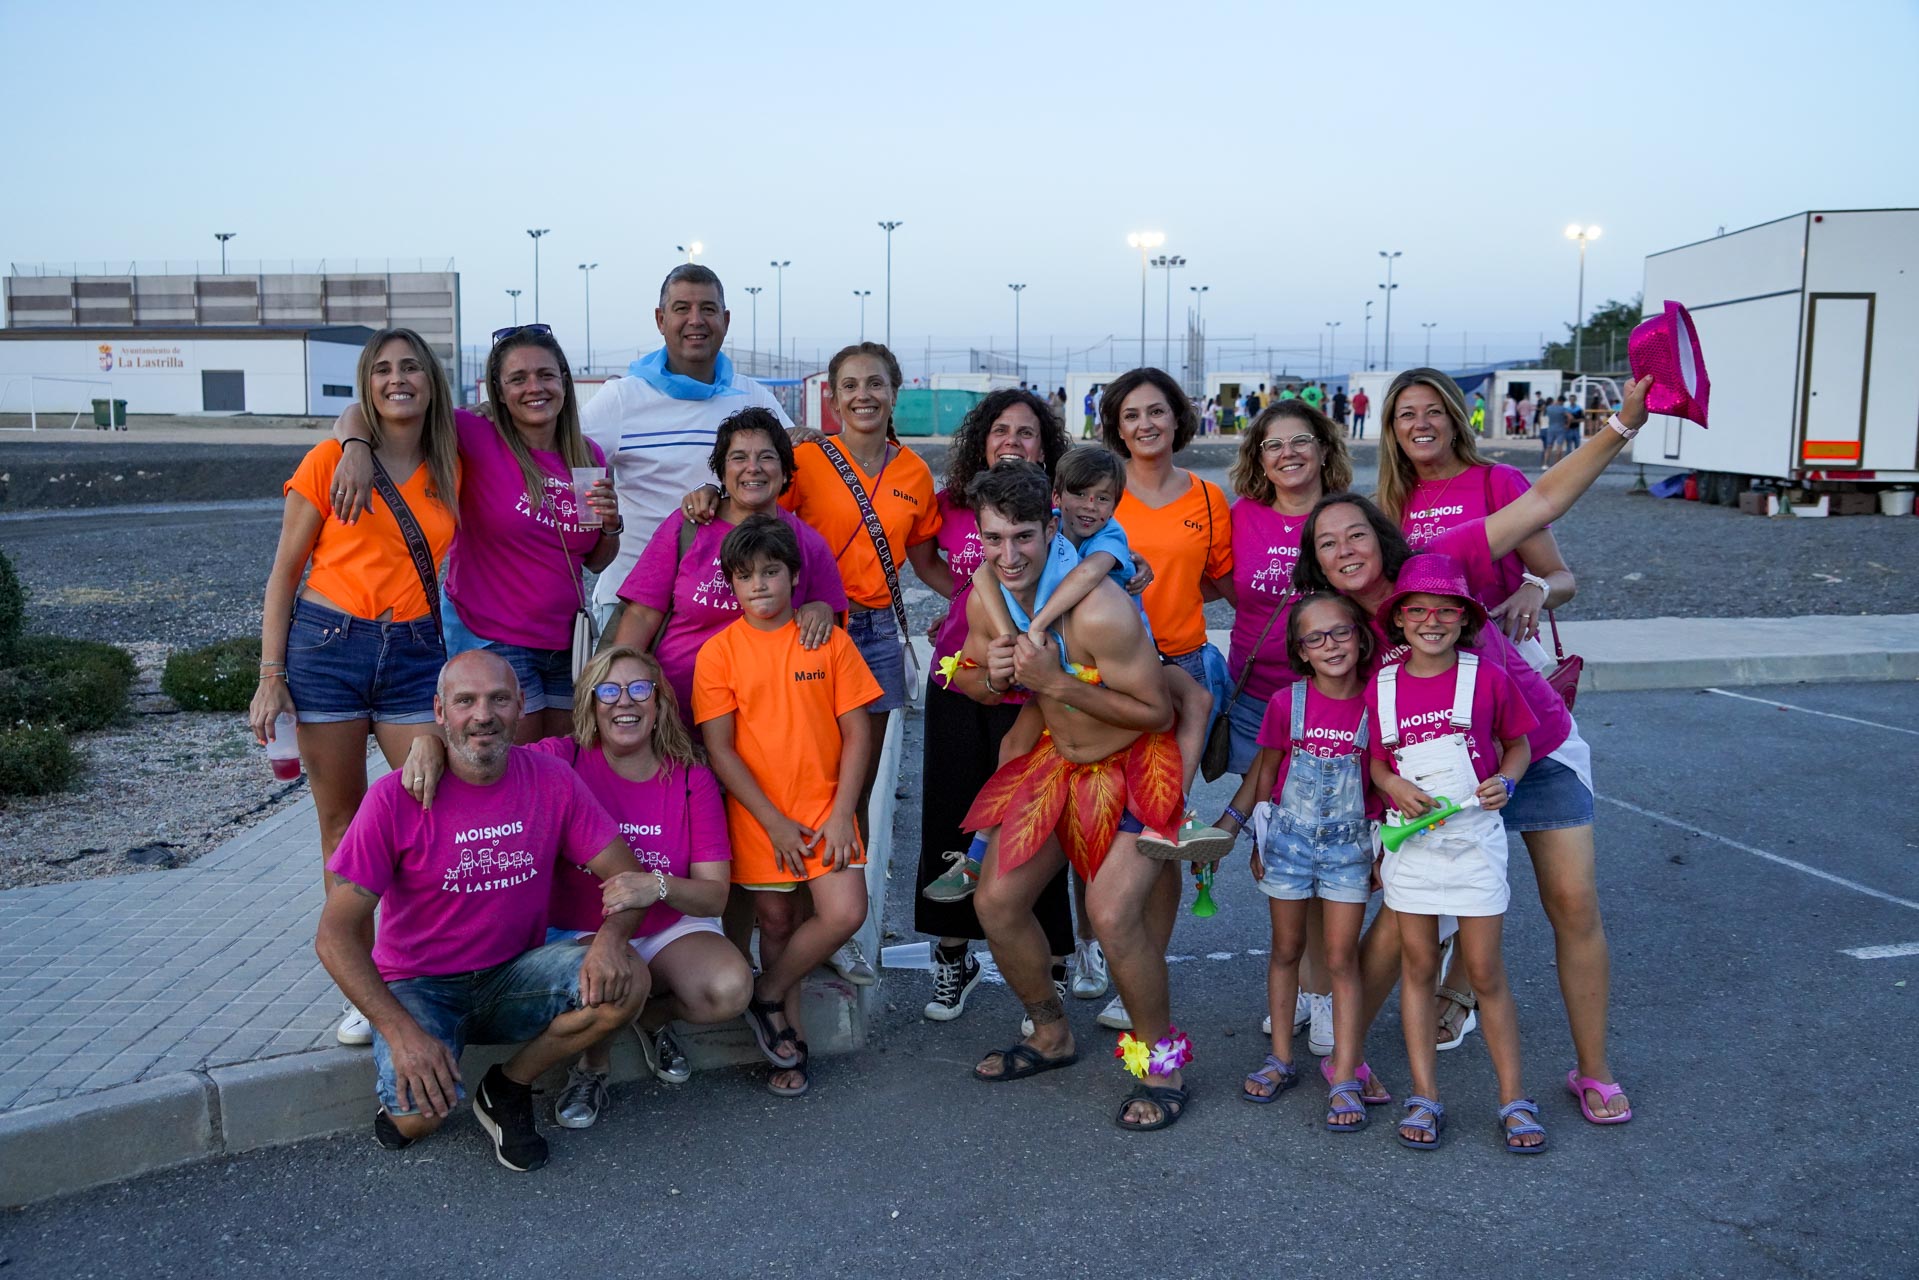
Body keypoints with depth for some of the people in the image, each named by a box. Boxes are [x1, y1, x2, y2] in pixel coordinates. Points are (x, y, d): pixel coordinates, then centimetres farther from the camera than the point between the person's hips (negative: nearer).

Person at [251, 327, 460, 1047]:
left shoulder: (452, 469, 7)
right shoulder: (330, 461, 0)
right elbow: (285, 574, 1)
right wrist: (271, 678, -4)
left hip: (416, 654, 2)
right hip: (328, 643, -2)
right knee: (342, 824, 4)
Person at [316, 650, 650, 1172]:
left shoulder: (551, 780, -7)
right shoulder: (395, 798, -15)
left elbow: (627, 874, -3)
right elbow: (336, 934, -16)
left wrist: (611, 937, -27)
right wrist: (400, 1029, -28)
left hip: (515, 976, 3)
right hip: (420, 986, -3)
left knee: (625, 982, -24)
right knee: (420, 1112, -30)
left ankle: (507, 1089, 0)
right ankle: (402, 1097, 10)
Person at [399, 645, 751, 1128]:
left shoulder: (693, 780, -6)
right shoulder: (564, 760, -9)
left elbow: (715, 893, -11)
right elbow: (479, 756, -10)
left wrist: (658, 887, -32)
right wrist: (431, 742, -34)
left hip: (672, 929, 2)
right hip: (580, 932, -2)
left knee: (730, 991, -27)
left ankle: (653, 1017, 10)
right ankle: (591, 1066, 0)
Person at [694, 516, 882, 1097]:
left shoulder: (829, 641, 0)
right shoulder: (719, 652, -3)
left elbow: (857, 732, 0)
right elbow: (719, 749, -6)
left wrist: (841, 814, -8)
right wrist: (775, 822, -10)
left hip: (826, 807, 1)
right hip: (758, 816, -1)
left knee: (845, 914, -12)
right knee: (777, 921, 8)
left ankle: (767, 996, 12)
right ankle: (790, 1031, 27)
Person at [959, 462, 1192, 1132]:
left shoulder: (1098, 612, -31)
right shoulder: (987, 601, -8)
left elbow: (1158, 712, -25)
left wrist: (1053, 682, -31)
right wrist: (995, 674, -16)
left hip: (1134, 767, -7)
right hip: (1056, 761, 7)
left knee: (1112, 913, -20)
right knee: (996, 901, 4)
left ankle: (1164, 1059, 4)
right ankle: (1051, 1034, 28)